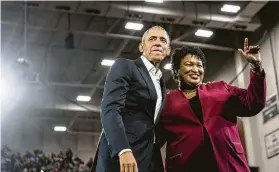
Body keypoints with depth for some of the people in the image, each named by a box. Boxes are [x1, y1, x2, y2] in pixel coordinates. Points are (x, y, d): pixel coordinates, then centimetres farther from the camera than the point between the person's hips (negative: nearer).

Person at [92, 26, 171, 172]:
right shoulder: (124, 66, 0)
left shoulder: (161, 83, 22)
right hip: (119, 154, -7)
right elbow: (110, 109, -14)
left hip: (147, 158, 7)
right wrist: (123, 150, -27)